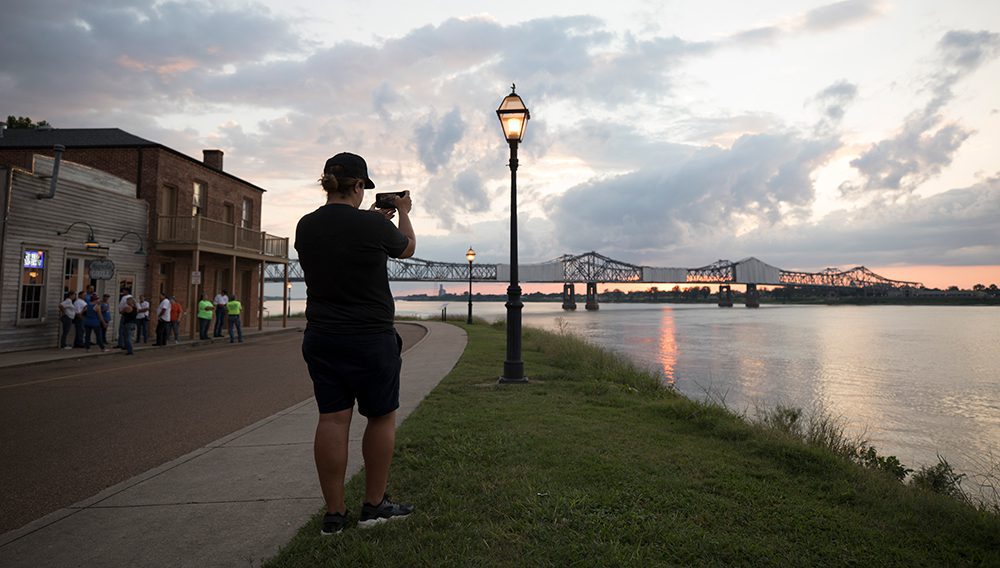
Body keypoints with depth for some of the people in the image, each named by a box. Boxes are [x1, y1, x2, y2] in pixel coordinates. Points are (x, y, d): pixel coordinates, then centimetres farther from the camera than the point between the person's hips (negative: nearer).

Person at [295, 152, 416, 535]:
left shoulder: (306, 227, 1)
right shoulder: (374, 226, -15)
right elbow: (407, 248, 6)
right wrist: (404, 213, 24)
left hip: (321, 338, 5)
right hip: (371, 339, -5)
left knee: (332, 419, 7)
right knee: (381, 417, 10)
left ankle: (334, 514, 13)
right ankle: (374, 505, 20)